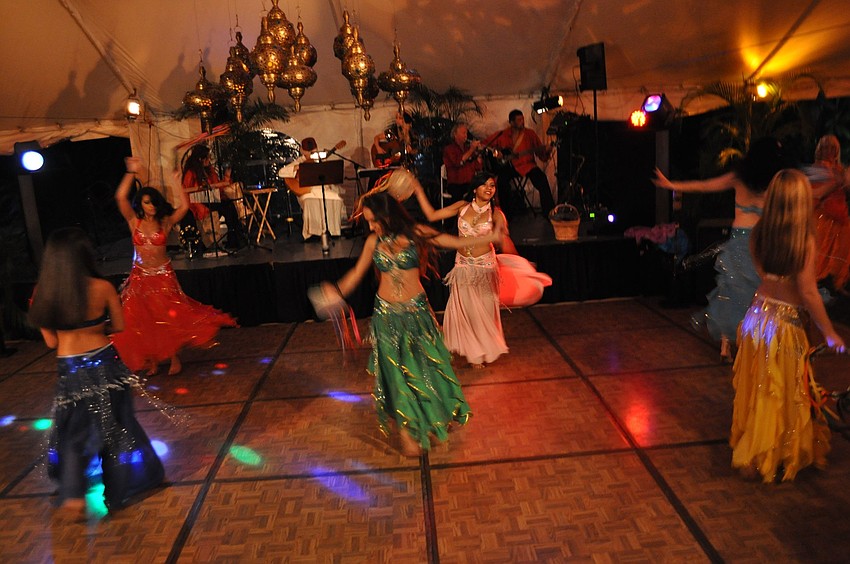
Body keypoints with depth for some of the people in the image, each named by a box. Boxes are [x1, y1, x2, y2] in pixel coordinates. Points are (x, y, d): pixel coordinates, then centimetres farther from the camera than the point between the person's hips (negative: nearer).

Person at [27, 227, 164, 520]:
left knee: (74, 431, 19)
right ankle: (120, 488, 27)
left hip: (69, 370, 1)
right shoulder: (102, 288, -14)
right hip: (103, 363, -1)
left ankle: (72, 496, 10)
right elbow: (118, 326, -1)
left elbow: (51, 341, -1)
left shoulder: (44, 294, -8)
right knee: (115, 426, 15)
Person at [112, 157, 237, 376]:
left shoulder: (165, 222, -3)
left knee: (169, 318, 1)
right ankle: (152, 360, 19)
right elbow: (120, 197, -15)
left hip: (163, 276, -1)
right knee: (143, 321, 6)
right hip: (140, 277, 1)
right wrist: (131, 172, -17)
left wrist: (176, 182, -14)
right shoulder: (134, 221, -3)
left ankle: (174, 358, 16)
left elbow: (184, 206, -17)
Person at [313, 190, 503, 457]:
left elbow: (457, 242, -4)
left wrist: (489, 237, -6)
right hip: (386, 314, 2)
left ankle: (438, 414, 36)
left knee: (425, 365, 10)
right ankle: (407, 429, 23)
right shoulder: (373, 241, -4)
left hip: (415, 310, -1)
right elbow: (357, 271, 5)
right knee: (396, 371, 7)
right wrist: (339, 291, -8)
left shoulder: (415, 234, -11)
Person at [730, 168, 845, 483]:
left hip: (758, 314, 5)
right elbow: (808, 292, -16)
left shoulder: (759, 233, -2)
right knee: (780, 396, 10)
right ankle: (770, 461, 24)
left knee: (755, 390, 19)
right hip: (785, 323, -5)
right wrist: (829, 333, -7)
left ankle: (748, 450, 34)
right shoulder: (804, 240, -17)